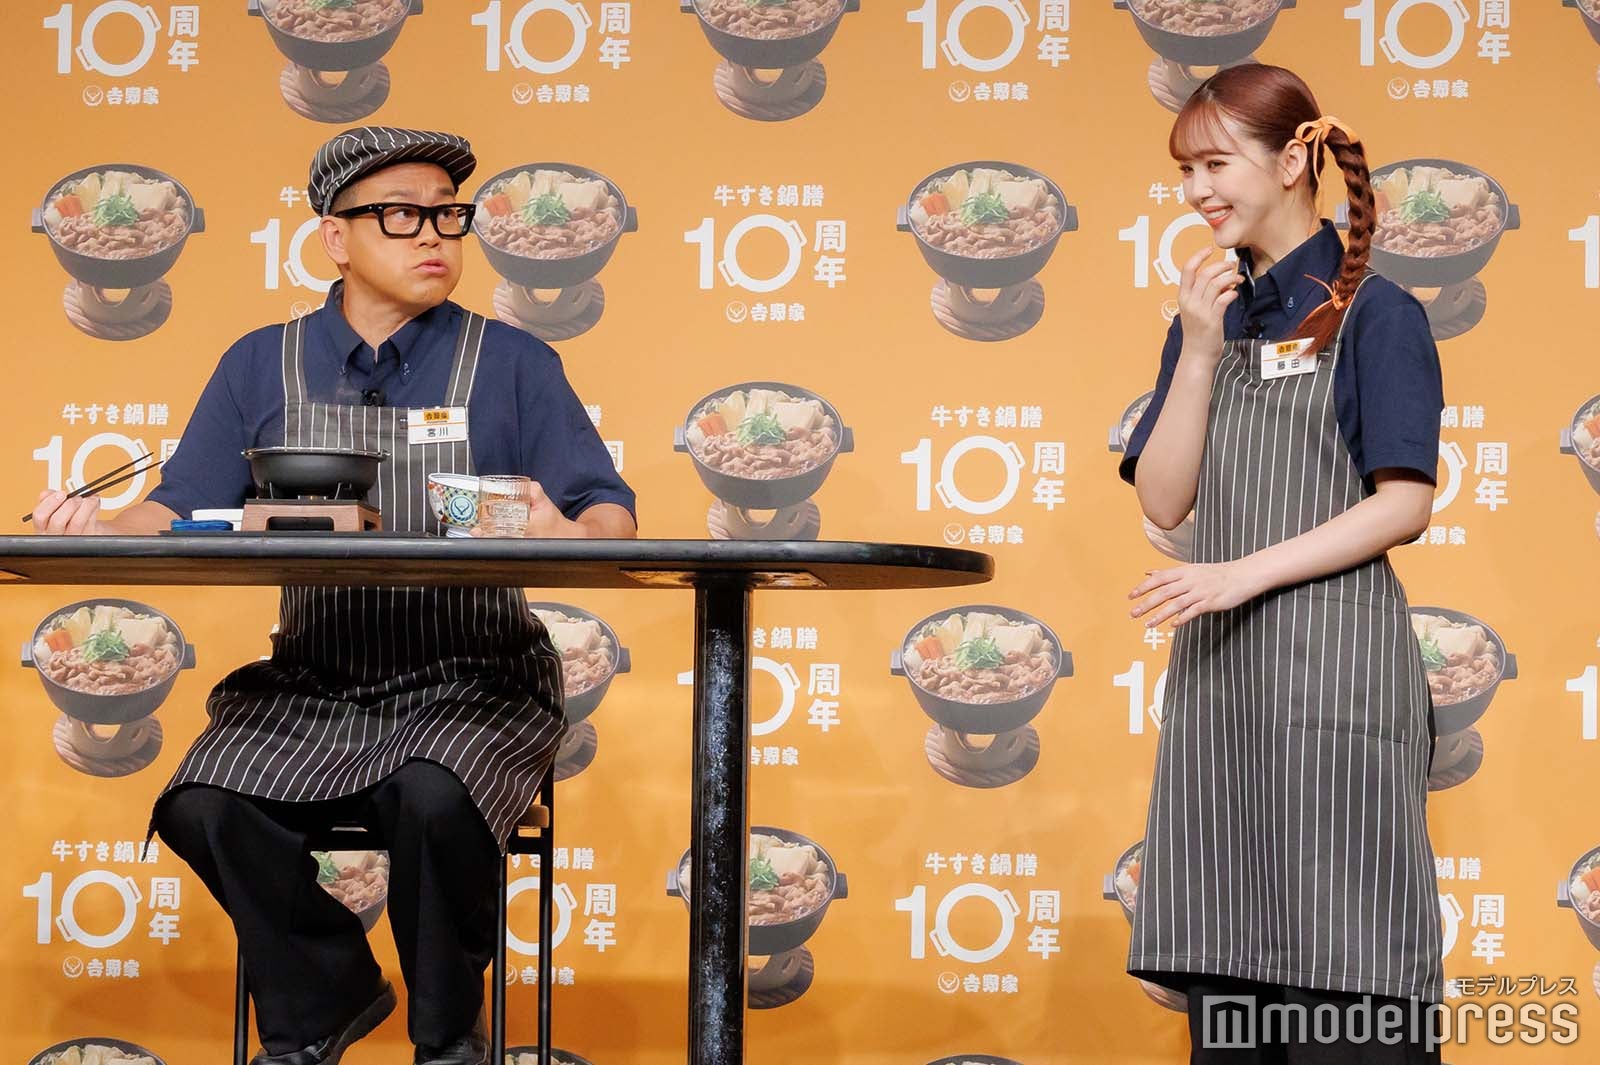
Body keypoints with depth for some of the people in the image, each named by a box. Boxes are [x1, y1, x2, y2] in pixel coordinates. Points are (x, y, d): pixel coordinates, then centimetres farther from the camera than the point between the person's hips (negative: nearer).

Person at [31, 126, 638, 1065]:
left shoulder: (512, 363, 5)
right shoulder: (263, 367, 12)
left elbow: (611, 514, -3)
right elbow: (182, 513, 7)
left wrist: (567, 534, -28)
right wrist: (104, 530, -16)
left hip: (469, 682, -2)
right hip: (311, 688, 3)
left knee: (436, 800, -34)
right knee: (205, 808, -24)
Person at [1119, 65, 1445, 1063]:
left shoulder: (1374, 314, -4)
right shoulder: (1209, 318, 14)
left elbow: (1406, 504, -11)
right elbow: (1165, 499, 6)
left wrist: (1246, 574, -16)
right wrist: (1198, 353, -4)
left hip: (1331, 667, -6)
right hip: (1220, 671, 6)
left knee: (1337, 979, -5)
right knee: (1224, 962, 7)